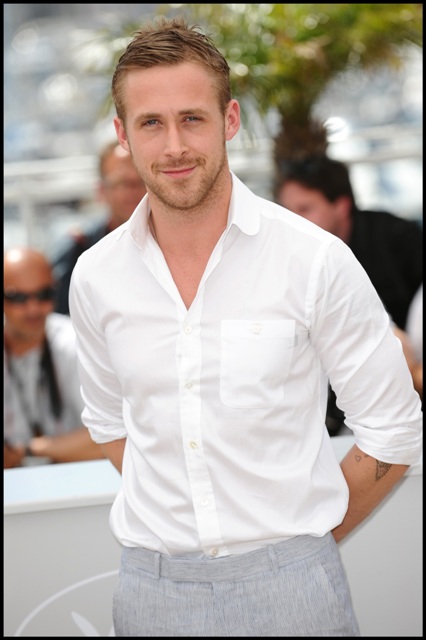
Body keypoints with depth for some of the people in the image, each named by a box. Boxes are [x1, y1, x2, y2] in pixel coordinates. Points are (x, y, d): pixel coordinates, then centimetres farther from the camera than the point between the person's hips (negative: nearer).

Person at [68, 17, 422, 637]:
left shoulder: (317, 260, -10)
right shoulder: (95, 276, 0)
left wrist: (306, 542, 1)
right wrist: (172, 515, 6)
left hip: (288, 583, -3)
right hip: (152, 582, 3)